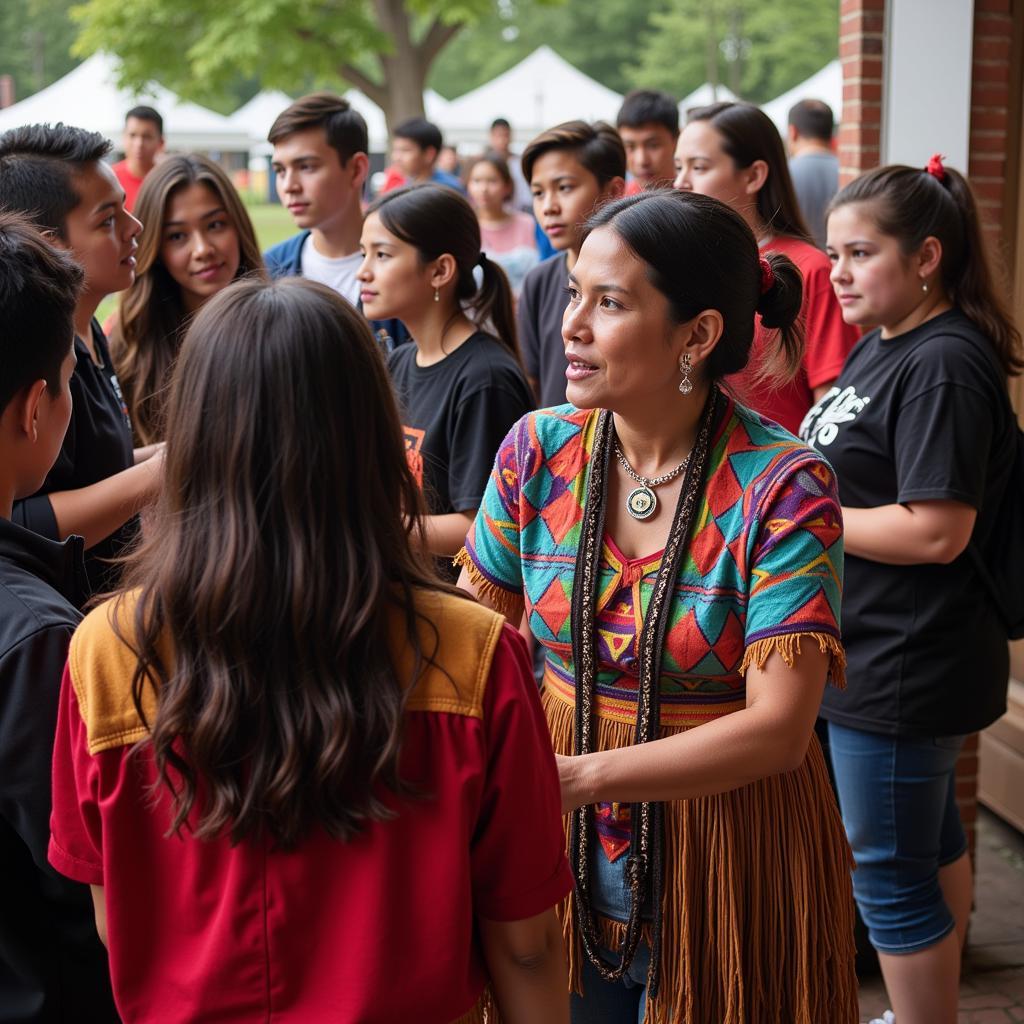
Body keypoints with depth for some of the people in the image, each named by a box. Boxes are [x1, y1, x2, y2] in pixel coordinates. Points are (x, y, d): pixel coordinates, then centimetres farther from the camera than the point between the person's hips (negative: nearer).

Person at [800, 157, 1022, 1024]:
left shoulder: (945, 367, -20)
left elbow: (937, 531, -27)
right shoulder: (878, 347, 10)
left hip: (903, 668, -10)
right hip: (874, 654, 10)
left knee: (891, 871, 2)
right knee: (929, 843, 22)